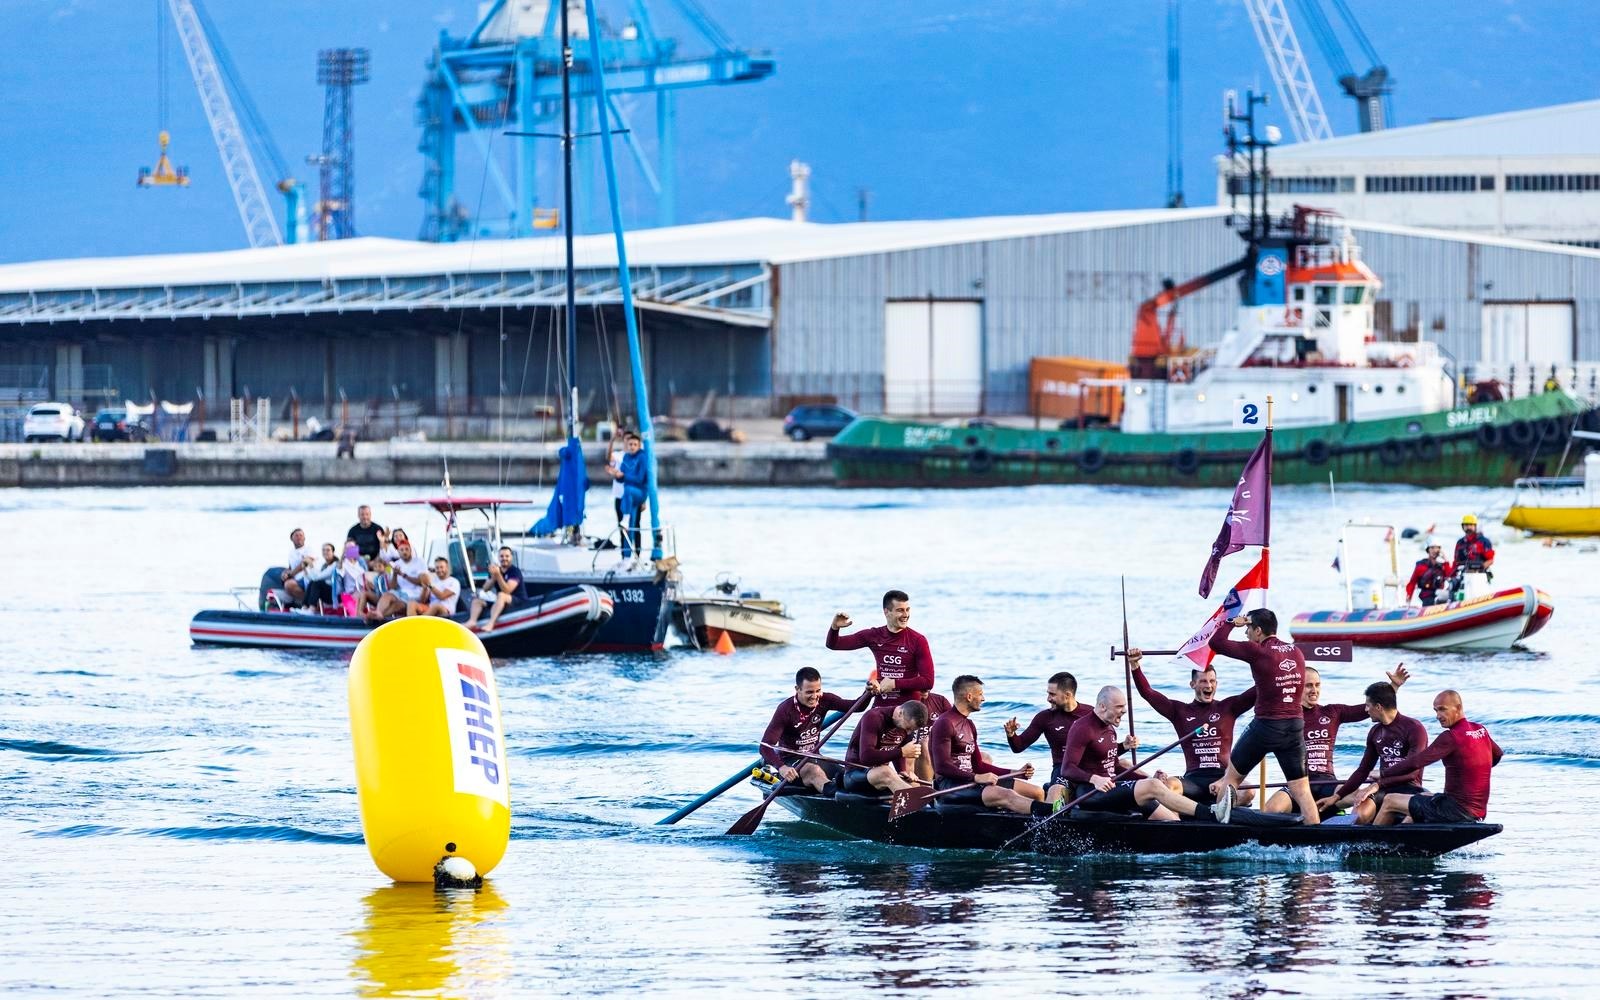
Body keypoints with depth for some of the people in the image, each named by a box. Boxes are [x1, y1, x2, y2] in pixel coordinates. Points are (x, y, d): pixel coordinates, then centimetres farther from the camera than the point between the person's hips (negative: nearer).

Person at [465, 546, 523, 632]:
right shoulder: (495, 569, 10)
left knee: (501, 595, -36)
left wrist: (498, 575, -32)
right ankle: (472, 621, -29)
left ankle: (491, 623, -54)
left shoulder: (515, 571, -10)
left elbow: (507, 591, -23)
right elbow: (485, 589, 4)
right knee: (477, 599, -1)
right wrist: (493, 578, -15)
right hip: (499, 602, 7)